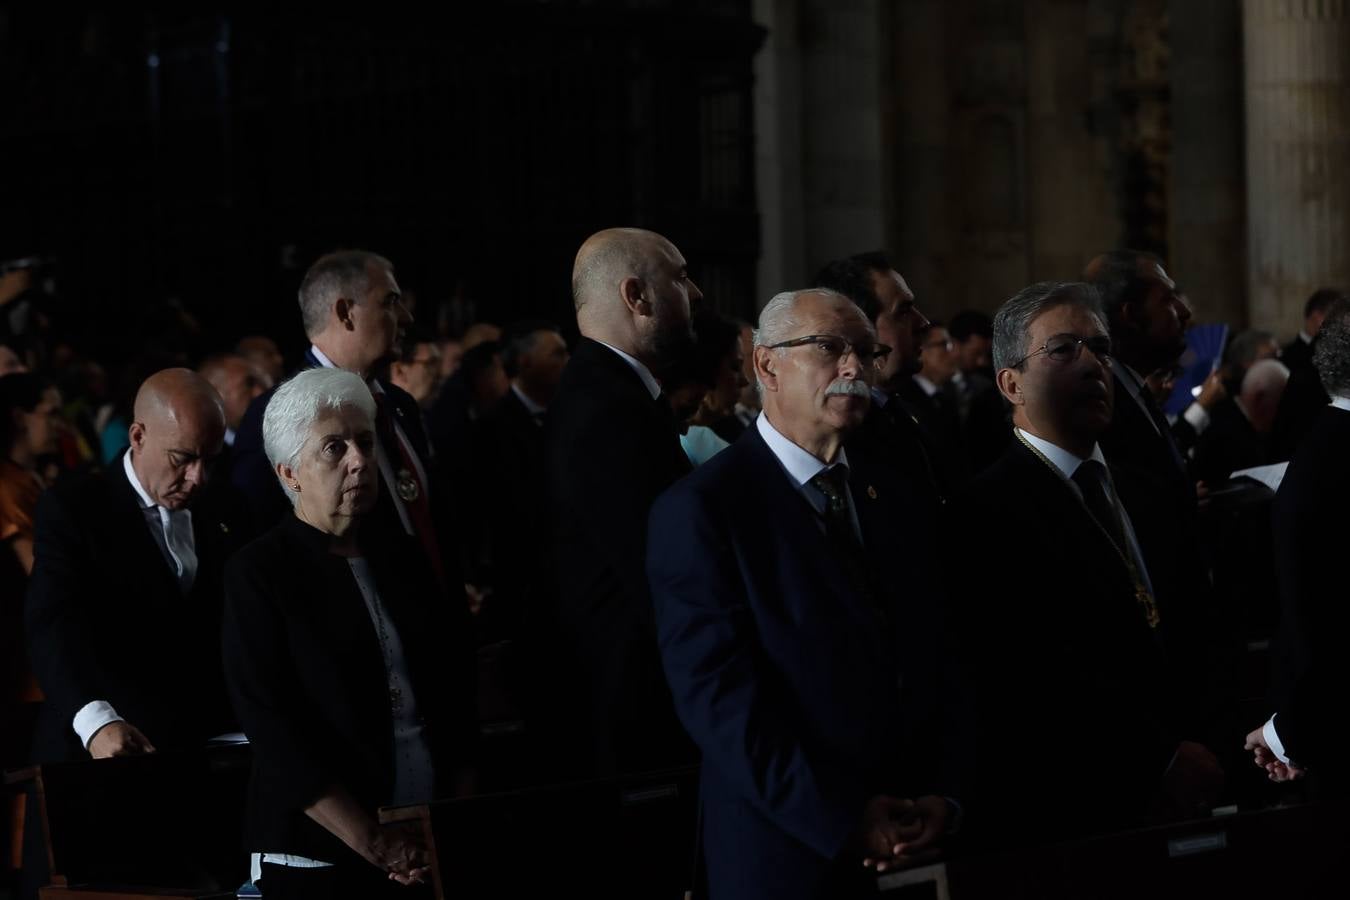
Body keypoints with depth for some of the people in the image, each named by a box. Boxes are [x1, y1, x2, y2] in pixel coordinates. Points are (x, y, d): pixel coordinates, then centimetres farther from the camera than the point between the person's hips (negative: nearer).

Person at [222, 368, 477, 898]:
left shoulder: (403, 556, 9)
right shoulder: (258, 575, -6)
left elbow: (456, 692, 10)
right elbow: (273, 727, -14)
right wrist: (376, 845, -17)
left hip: (433, 853, 5)